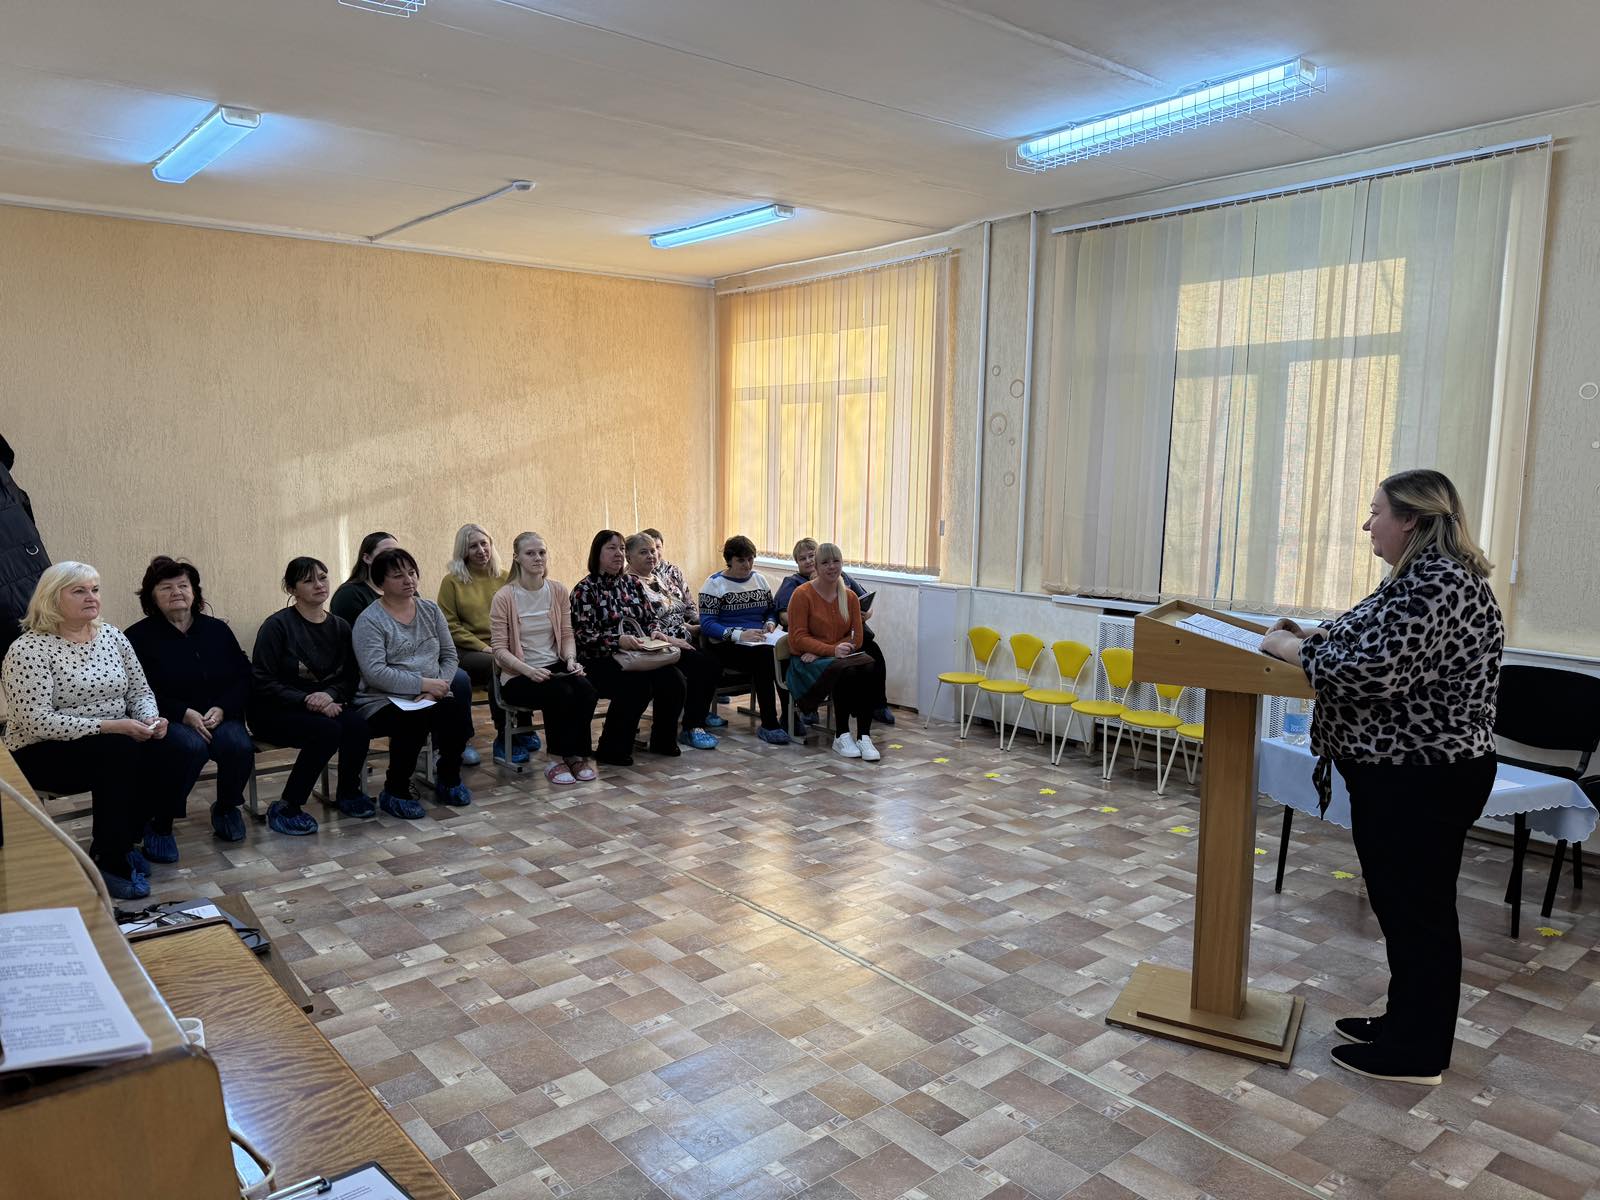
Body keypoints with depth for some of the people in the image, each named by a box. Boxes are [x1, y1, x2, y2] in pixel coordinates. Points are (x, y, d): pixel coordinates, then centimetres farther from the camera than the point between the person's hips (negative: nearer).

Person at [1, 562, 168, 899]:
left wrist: (150, 719, -13)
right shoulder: (28, 650, -13)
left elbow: (140, 691, 11)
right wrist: (109, 726, -27)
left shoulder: (111, 635, 7)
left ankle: (122, 842, -3)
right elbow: (36, 721, -21)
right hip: (44, 754, -6)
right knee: (122, 754, -32)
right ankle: (109, 860, -17)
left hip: (117, 743, 6)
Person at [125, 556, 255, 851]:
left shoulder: (217, 630, 13)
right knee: (191, 747, -36)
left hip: (219, 717, 4)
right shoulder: (139, 636, 0)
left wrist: (221, 709, -10)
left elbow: (244, 678, 9)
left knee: (239, 746, -27)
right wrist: (184, 714, -20)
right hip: (168, 722, -3)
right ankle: (159, 824, -14)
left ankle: (226, 808, 5)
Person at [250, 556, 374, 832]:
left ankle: (348, 793, -2)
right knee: (327, 730, -33)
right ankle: (286, 808, -18)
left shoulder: (339, 626, 6)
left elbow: (350, 678, 7)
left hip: (326, 705, 5)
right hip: (274, 712, -5)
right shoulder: (277, 626, -10)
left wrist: (329, 695, -15)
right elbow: (262, 683, -13)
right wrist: (307, 701, -22)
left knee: (357, 724, -27)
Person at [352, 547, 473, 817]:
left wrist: (440, 686, -9)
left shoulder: (430, 610, 12)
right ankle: (394, 792, -12)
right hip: (384, 702, -5)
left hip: (432, 699, 5)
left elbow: (449, 654, 11)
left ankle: (449, 780, -2)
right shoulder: (369, 620, -7)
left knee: (456, 708, -26)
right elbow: (375, 673, -18)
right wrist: (425, 684, -22)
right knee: (416, 719, -35)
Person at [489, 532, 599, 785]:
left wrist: (571, 659, -12)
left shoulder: (558, 592, 6)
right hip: (518, 676, -4)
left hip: (555, 668, 4)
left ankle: (577, 756, -9)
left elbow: (567, 635, 9)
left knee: (586, 690, -26)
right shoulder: (504, 598, -8)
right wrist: (528, 670, -24)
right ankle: (557, 760, -12)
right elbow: (499, 649, -9)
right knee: (561, 693, -31)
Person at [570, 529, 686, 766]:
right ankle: (610, 750, -14)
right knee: (638, 687, -32)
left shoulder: (632, 583, 15)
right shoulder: (585, 590, -4)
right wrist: (618, 640, -27)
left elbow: (651, 617, 20)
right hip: (600, 663, -6)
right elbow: (583, 635, -13)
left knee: (675, 680, -18)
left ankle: (663, 740, 4)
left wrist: (654, 631, -4)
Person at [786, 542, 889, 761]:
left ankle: (864, 736, -29)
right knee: (846, 671, -35)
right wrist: (832, 650, -22)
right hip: (807, 661, -4)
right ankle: (842, 737, -22)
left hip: (841, 656, 4)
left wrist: (820, 651, -10)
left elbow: (857, 637, 6)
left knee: (871, 667, -29)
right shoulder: (802, 594, -5)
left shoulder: (850, 597, 9)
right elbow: (798, 638, -9)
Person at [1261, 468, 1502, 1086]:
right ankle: (1407, 1023, 34)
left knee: (1417, 908, 3)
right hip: (1404, 773, 10)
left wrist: (1295, 649, -16)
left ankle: (1418, 1053, 18)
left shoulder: (1437, 584, -22)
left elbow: (1372, 671, -29)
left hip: (1421, 781, -10)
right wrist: (1313, 635, 9)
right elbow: (1378, 643, 23)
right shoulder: (1425, 575, 12)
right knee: (1403, 903, 19)